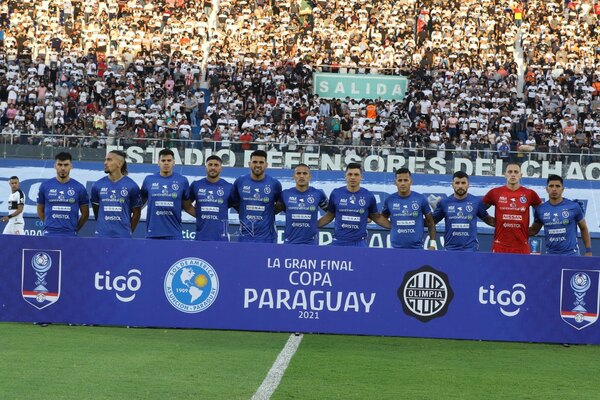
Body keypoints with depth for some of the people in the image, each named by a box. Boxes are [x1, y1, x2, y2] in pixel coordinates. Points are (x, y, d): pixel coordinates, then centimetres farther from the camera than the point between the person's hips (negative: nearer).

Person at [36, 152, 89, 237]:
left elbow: (85, 213, 10)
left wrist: (75, 228, 9)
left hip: (70, 236, 0)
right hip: (50, 235, 0)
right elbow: (40, 211, 15)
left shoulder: (79, 188, 3)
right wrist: (50, 225, 11)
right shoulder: (45, 186, 5)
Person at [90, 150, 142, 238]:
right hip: (102, 236, 2)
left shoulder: (131, 186, -1)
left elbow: (136, 213, 7)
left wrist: (129, 231, 10)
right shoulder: (98, 185, 5)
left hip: (123, 237, -2)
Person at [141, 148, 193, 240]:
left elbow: (187, 206, 10)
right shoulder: (148, 180, 5)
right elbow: (140, 202, 14)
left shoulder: (182, 181, 4)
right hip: (153, 233, 1)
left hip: (174, 233, -1)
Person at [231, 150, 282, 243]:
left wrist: (268, 213, 1)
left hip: (267, 236, -1)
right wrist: (246, 213, 5)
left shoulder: (274, 184, -2)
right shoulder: (240, 182, 1)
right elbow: (234, 202, 14)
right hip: (246, 236, 1)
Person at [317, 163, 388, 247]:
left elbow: (376, 217, 12)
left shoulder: (368, 196, 0)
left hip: (359, 243, -1)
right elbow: (330, 215, 12)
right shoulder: (336, 193, 1)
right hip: (339, 242, 1)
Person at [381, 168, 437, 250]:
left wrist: (432, 243, 1)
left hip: (417, 247, -1)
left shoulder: (421, 199, 0)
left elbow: (430, 222, 7)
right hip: (396, 247, 1)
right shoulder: (389, 200, 2)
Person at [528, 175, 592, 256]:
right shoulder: (540, 209, 2)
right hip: (550, 255, 3)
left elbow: (584, 229, 6)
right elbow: (534, 230, 14)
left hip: (571, 254, -2)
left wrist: (588, 251, 3)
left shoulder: (574, 207, -4)